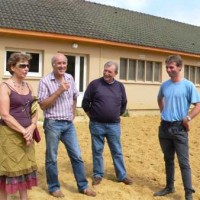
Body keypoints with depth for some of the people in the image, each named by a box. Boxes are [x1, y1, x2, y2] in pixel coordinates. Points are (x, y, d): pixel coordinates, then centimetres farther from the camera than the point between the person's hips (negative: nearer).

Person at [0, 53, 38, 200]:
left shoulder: (29, 87, 10)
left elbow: (34, 112, 10)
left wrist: (31, 128, -7)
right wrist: (23, 131, -17)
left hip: (27, 134, 6)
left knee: (25, 167, 12)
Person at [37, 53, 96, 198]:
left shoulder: (70, 78, 8)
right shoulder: (45, 81, -9)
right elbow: (43, 105, -14)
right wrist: (59, 91, -20)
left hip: (69, 124, 5)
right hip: (53, 124, -5)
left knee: (77, 156, 9)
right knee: (51, 158, 6)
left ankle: (83, 186, 21)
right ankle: (54, 187, 23)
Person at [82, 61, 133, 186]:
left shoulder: (120, 86, 5)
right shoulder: (95, 84, -5)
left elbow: (124, 104, 18)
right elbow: (85, 102, 1)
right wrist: (92, 115, 5)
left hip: (114, 125, 2)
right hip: (97, 125, -2)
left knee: (117, 151, 10)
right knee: (97, 151, 9)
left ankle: (122, 175, 21)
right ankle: (98, 175, 22)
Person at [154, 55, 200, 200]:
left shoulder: (188, 85, -8)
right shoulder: (164, 85, 7)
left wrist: (187, 118, -19)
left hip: (179, 128, -5)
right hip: (164, 127, 5)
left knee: (183, 162, -3)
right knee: (168, 160, 15)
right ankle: (169, 187, 29)